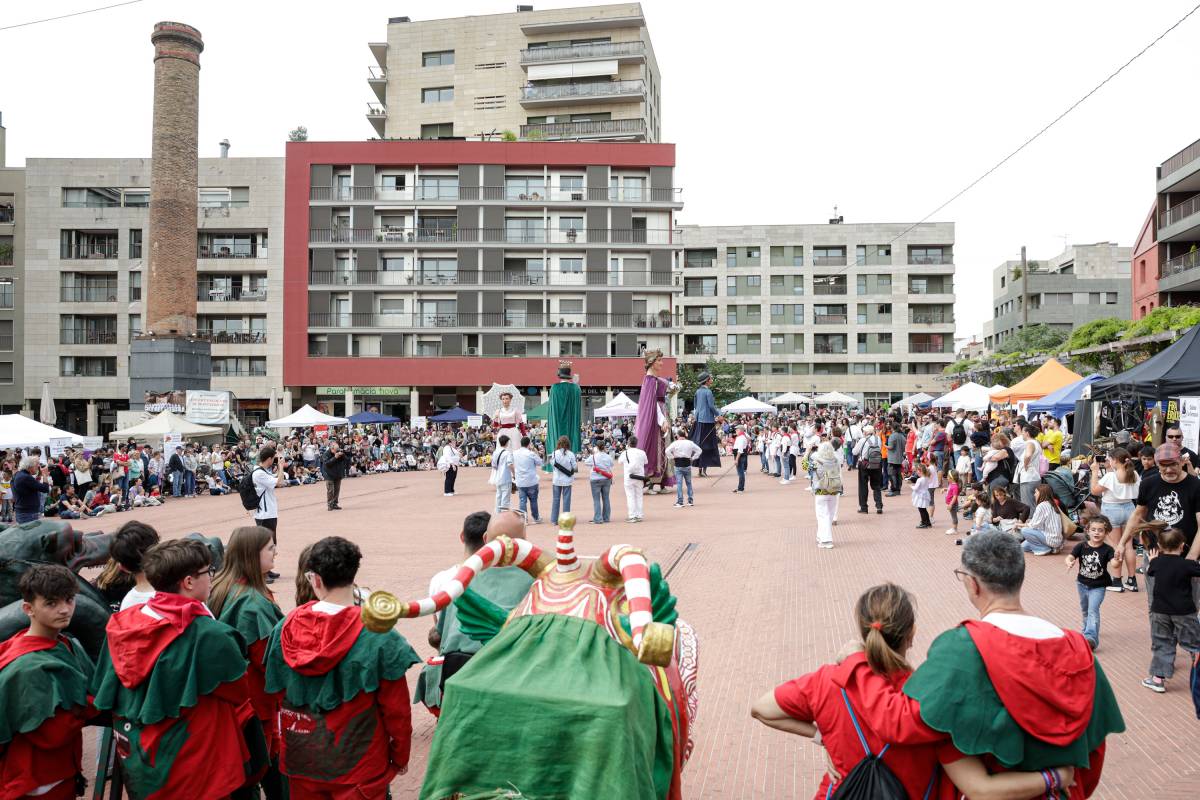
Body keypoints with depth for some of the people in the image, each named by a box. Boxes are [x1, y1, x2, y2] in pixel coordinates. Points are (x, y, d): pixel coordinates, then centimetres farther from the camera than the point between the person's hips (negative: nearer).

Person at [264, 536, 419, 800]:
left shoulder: (285, 629, -9)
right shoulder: (378, 637, -20)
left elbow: (278, 693, 4)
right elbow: (396, 706, -14)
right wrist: (400, 756, 2)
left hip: (300, 759, 4)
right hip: (357, 766, -3)